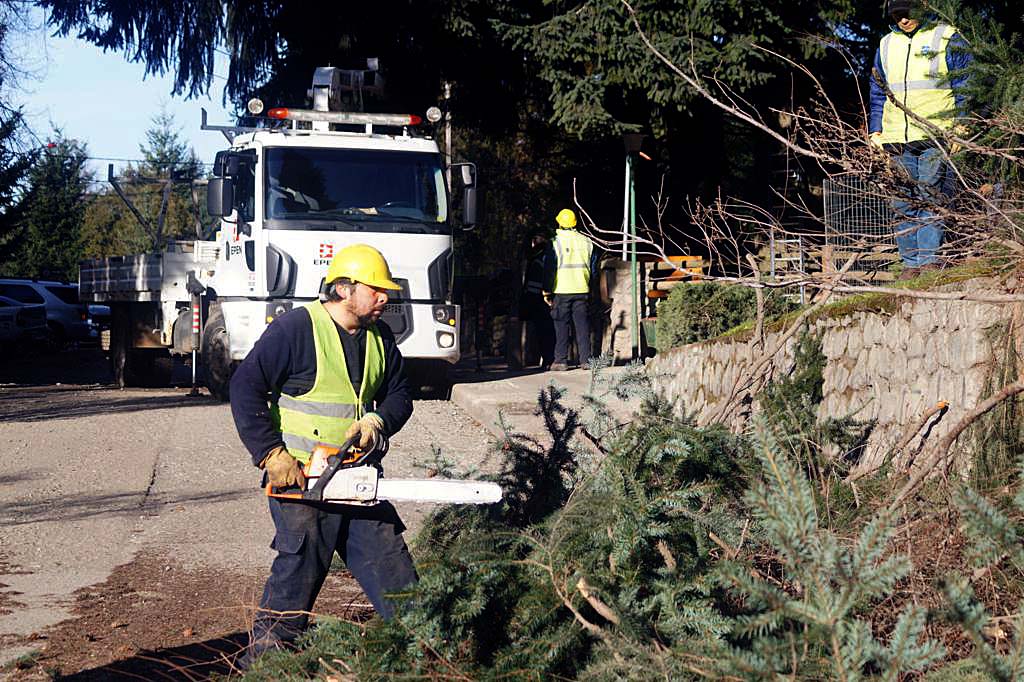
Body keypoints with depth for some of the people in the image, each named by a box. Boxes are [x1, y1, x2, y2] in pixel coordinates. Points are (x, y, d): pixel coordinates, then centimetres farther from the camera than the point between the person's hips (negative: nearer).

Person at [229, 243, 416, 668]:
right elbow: (246, 388, -15)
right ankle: (263, 656, 3)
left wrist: (376, 420, -8)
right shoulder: (297, 328, -12)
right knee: (300, 567, -8)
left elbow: (399, 395, 16)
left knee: (390, 564, 9)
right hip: (298, 476, -7)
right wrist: (271, 454, -19)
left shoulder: (380, 337, 10)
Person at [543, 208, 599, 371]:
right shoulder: (586, 242, 7)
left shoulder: (555, 243, -5)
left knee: (561, 327, 2)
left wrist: (547, 291, -1)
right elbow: (593, 267, 12)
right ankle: (586, 359, 4)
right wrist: (590, 287, 19)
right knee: (582, 326, 6)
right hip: (582, 290, 3)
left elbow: (549, 269, -6)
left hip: (561, 290, -3)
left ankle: (561, 360, 0)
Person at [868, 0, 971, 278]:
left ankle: (929, 259, -8)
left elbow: (965, 85, 2)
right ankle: (910, 263, 6)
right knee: (903, 204, 2)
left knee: (931, 201, -9)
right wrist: (875, 130, 14)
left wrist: (960, 124, -7)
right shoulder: (886, 45, 18)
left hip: (936, 139, -5)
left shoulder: (947, 39, 3)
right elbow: (877, 92, 23)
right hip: (897, 140, 5)